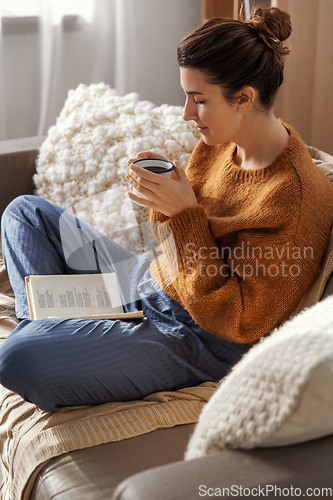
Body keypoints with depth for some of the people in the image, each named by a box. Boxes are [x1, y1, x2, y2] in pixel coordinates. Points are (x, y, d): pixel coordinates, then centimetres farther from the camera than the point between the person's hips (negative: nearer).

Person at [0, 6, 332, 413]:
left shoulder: (295, 194, -26)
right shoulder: (220, 141, 0)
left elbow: (236, 322, -23)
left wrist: (186, 212, -27)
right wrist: (163, 192, -9)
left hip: (193, 338, -9)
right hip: (149, 286, 9)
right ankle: (50, 329, 7)